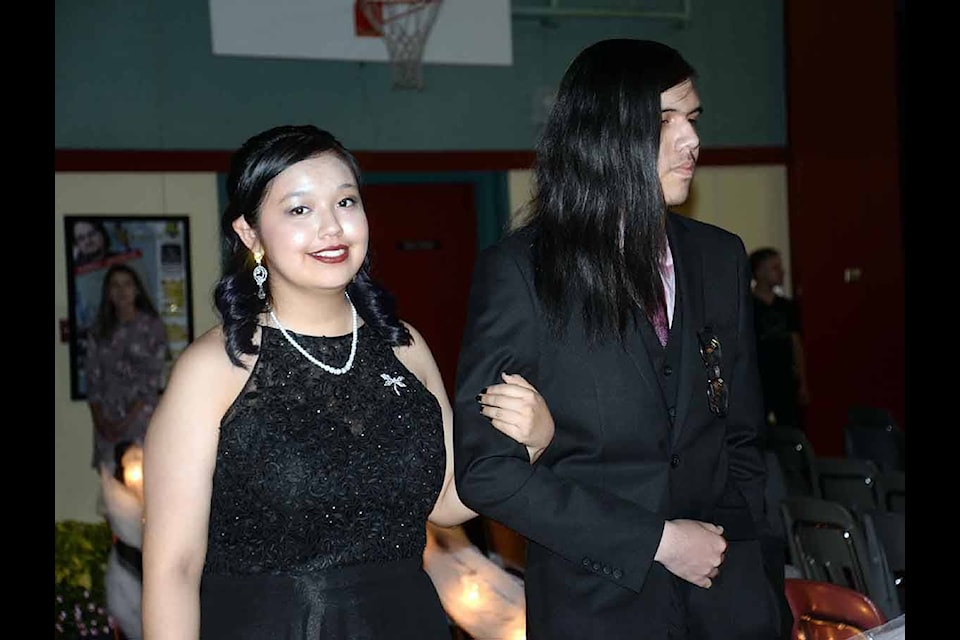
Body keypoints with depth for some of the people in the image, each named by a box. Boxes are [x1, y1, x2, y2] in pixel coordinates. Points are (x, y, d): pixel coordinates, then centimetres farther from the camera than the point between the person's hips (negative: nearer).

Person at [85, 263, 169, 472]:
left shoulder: (152, 326, 2)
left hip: (141, 414, -3)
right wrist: (100, 420, -6)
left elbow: (153, 378, -4)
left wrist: (127, 420, -11)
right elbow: (93, 378, 7)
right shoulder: (99, 331, 11)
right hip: (108, 423, 3)